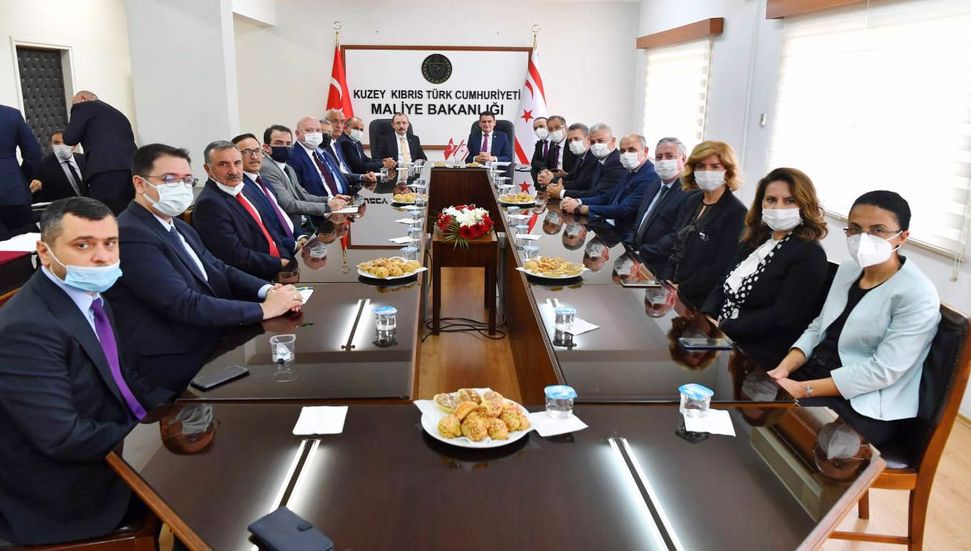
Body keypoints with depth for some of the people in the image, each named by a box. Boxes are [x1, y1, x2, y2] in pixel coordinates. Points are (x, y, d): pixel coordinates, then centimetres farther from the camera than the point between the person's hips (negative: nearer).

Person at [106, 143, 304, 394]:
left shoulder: (178, 226, 13)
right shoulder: (130, 235, -17)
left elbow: (220, 270, 11)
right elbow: (185, 305, -23)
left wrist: (268, 290, -8)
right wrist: (263, 308, -21)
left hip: (213, 339, 8)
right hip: (182, 363, -8)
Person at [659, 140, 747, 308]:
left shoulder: (736, 212, -12)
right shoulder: (692, 201, 10)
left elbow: (722, 268, -17)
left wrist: (681, 290, -17)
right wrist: (664, 281, -3)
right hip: (671, 294, 6)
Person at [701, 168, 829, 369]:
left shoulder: (810, 255, -8)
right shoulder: (754, 242, 16)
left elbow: (782, 319, -17)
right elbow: (724, 287, 14)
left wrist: (722, 328, -16)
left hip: (760, 355, -7)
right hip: (720, 341, 7)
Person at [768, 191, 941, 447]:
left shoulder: (918, 295, -16)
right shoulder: (848, 270, 6)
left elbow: (882, 370, -21)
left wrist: (803, 390, -23)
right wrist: (784, 368, -8)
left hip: (866, 407, -6)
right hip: (814, 374, 7)